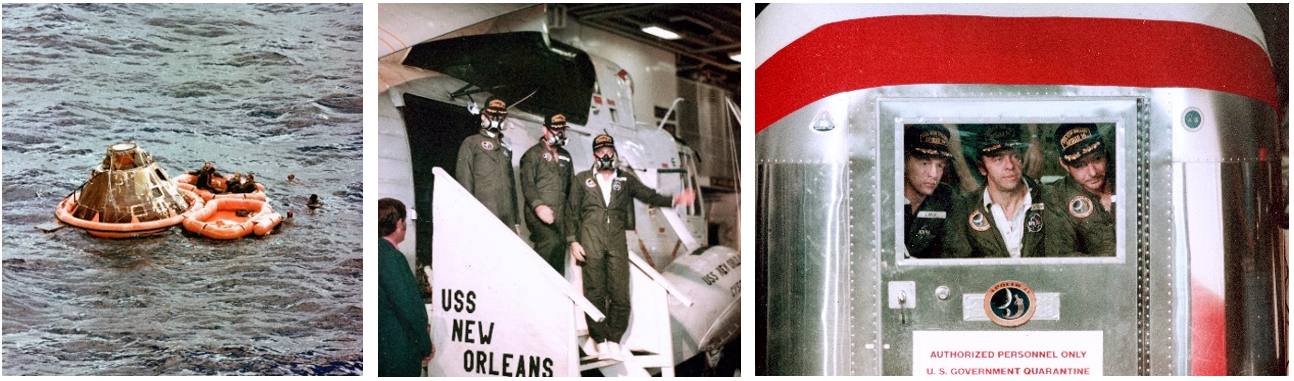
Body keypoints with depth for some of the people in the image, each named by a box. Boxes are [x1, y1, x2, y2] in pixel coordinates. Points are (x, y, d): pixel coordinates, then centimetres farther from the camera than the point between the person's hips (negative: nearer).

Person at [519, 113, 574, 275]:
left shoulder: (565, 156, 23)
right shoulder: (533, 154, 4)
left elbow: (571, 186, 28)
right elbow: (527, 184, -8)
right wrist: (538, 205, -24)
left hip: (560, 217, 6)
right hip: (538, 214, -6)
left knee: (559, 257, 1)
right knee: (551, 242, -30)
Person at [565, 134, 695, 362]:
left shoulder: (626, 180, 21)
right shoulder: (582, 179, 16)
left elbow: (649, 196, 11)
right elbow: (572, 211, 12)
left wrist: (674, 200, -6)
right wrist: (573, 241, 0)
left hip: (616, 239, 1)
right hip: (591, 237, -1)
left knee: (620, 293, -7)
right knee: (595, 292, -5)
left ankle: (614, 340, 3)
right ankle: (601, 342, 0)